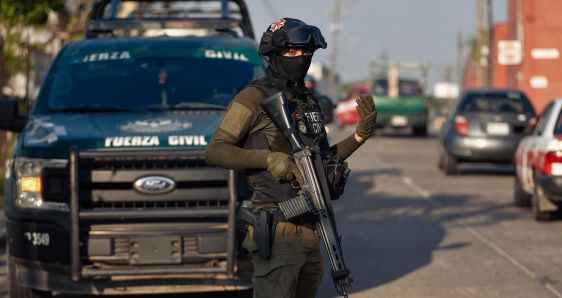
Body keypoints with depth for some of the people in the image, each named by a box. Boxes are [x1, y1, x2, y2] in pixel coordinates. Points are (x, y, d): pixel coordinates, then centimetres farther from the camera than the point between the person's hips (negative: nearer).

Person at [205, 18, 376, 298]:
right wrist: (268, 158, -22)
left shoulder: (309, 103, 18)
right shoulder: (255, 98, -6)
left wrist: (360, 135, 11)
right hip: (278, 231, -8)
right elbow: (215, 151, -12)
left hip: (310, 230, 8)